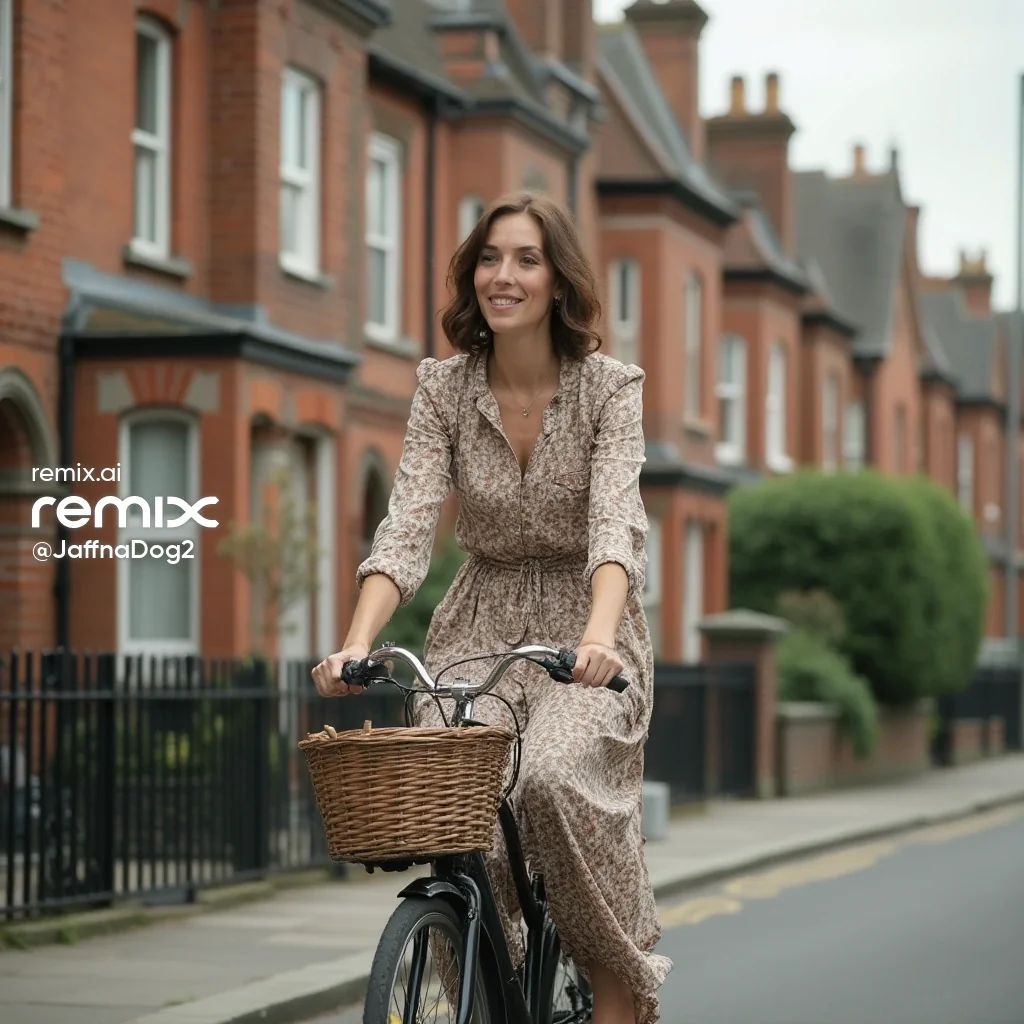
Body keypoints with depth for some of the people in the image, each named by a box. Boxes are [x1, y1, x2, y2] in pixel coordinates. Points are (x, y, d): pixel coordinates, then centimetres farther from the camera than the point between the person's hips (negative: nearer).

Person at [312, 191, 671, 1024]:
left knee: (553, 777, -32)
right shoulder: (444, 388, -2)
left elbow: (616, 520, -23)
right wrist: (356, 644, -28)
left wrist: (597, 634, -42)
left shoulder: (611, 387, -9)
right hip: (479, 627, 3)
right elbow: (408, 525, -12)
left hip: (585, 628, -3)